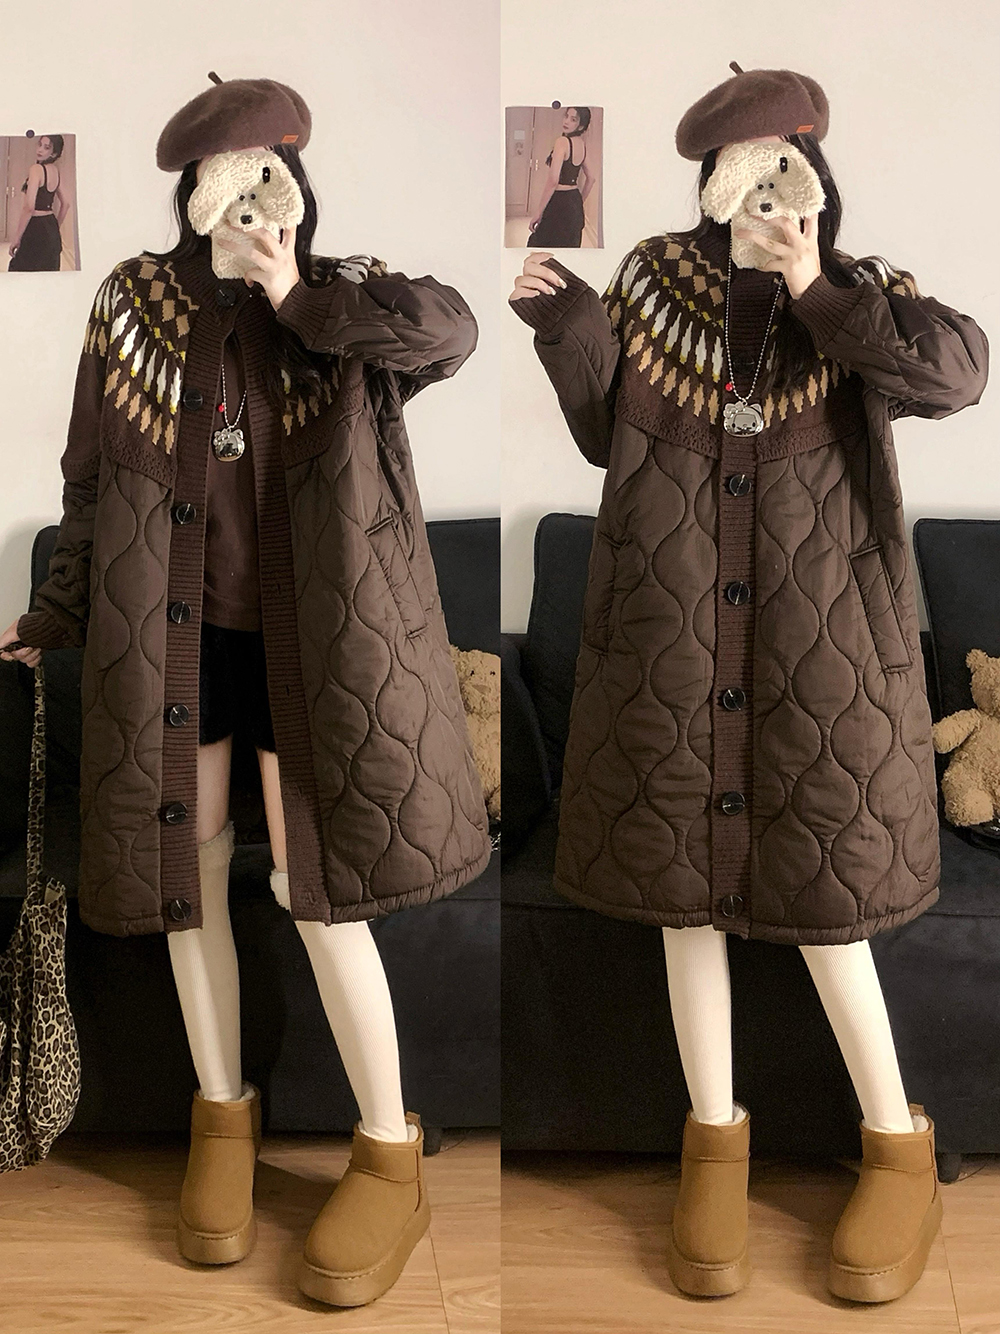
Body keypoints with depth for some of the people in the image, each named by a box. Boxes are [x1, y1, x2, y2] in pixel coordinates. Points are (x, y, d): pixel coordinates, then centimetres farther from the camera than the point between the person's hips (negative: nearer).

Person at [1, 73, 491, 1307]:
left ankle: (390, 1152, 10)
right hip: (173, 627, 3)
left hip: (304, 634, -2)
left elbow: (451, 330, -22)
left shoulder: (344, 292, -1)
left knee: (313, 884, -4)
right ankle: (222, 1114, 27)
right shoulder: (133, 303, 2)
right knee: (191, 866, 8)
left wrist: (300, 303, -19)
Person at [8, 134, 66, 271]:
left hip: (36, 228, -9)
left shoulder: (36, 169, -14)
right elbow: (65, 204, 22)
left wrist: (16, 237, -17)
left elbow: (29, 207, -22)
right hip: (51, 227, 9)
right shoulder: (55, 171, 12)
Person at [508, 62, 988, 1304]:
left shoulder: (859, 295, 1)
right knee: (688, 890, 8)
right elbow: (605, 434, 7)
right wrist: (568, 323, -5)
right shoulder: (653, 282, 4)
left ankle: (898, 1144, 25)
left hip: (812, 652, -1)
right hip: (669, 648, 2)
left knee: (819, 898, 3)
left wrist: (819, 294, -22)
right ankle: (714, 1134, 27)